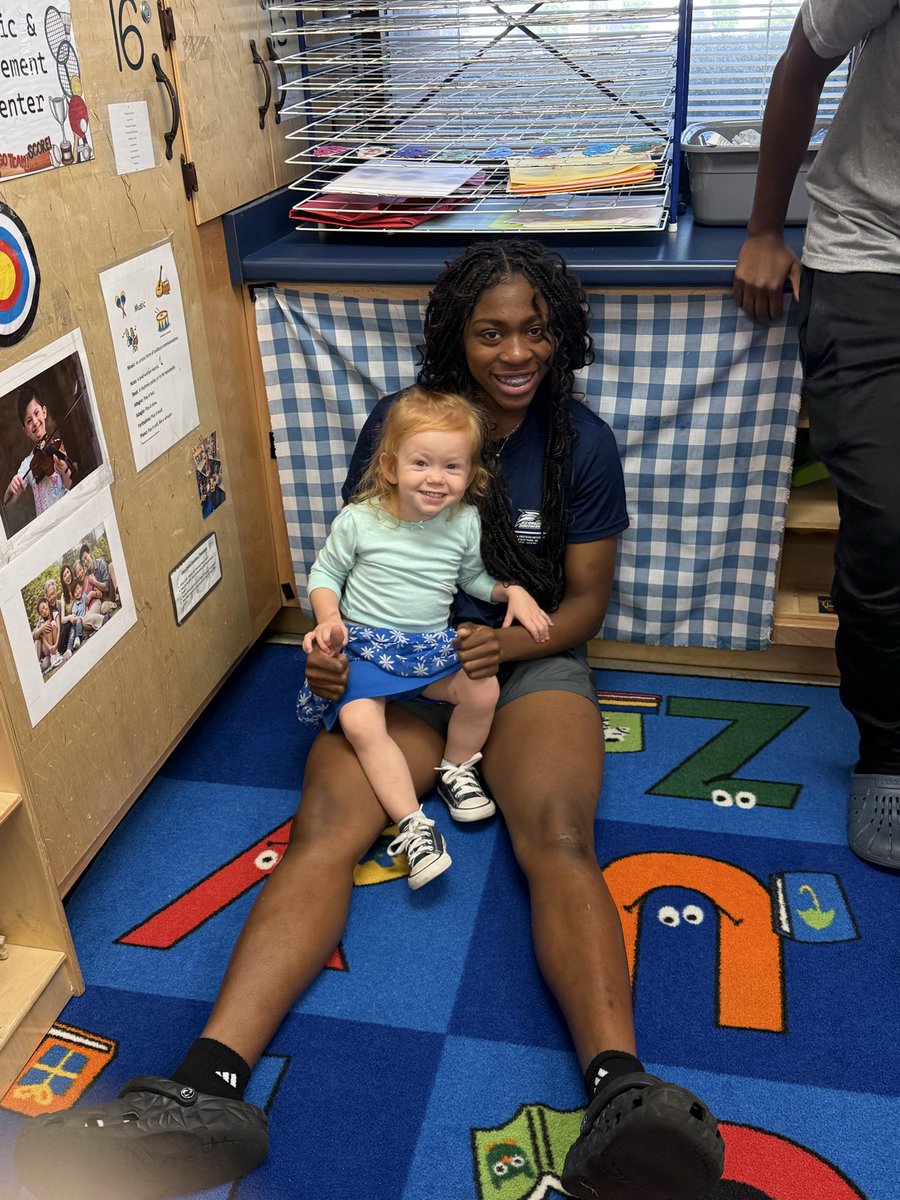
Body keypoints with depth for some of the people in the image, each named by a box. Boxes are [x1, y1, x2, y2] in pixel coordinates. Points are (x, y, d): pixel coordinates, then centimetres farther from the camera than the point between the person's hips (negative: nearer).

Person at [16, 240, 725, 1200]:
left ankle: (619, 1094, -47)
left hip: (531, 660, 0)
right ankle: (210, 1084, -38)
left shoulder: (583, 444, 0)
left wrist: (512, 642, -18)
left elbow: (586, 598, 3)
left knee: (557, 834, -32)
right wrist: (332, 642, -14)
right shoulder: (397, 423, 2)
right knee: (325, 823, -26)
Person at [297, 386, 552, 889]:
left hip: (434, 645, 3)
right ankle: (413, 824, -18)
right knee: (359, 722, -27)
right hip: (365, 645, -2)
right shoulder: (360, 519, -11)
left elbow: (473, 577, 14)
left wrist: (513, 591, -3)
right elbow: (326, 573, 2)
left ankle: (458, 767, 9)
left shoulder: (466, 522, -3)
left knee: (484, 688, -21)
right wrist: (329, 619, -14)